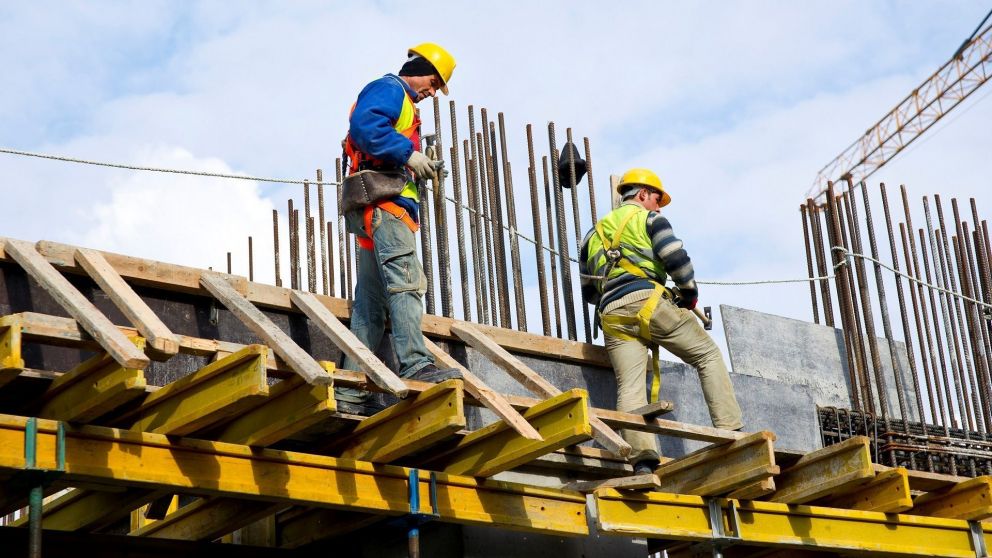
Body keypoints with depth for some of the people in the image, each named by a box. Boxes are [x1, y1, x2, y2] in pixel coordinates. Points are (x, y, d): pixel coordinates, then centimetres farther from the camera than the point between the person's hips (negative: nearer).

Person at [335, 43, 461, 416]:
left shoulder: (401, 103, 33)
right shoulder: (389, 89, 2)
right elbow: (365, 125, -18)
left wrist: (417, 169, 12)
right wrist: (408, 154, -18)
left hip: (382, 211, 10)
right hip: (383, 202, -10)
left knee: (370, 304, 4)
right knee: (406, 281, -23)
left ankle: (351, 392, 1)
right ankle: (416, 365, -34)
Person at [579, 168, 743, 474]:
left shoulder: (594, 233, 29)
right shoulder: (649, 218, 12)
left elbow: (588, 292, 29)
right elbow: (676, 258, -4)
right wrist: (690, 293, 10)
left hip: (611, 316, 5)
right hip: (648, 301, -4)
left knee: (629, 388, -7)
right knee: (708, 356, 7)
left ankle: (642, 459, -26)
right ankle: (730, 432, -4)